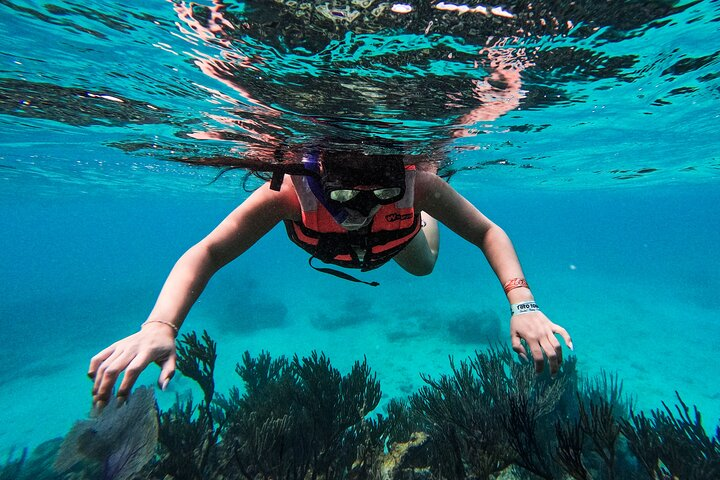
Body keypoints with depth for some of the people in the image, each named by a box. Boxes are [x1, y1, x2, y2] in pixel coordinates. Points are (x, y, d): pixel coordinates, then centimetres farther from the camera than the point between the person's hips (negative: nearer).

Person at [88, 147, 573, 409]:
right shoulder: (292, 191, -47)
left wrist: (522, 304, -50)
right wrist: (160, 326, -62)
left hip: (394, 236, 1)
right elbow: (207, 252, -46)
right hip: (327, 247, 0)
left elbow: (488, 233, -35)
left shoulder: (417, 183, -44)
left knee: (423, 264, 33)